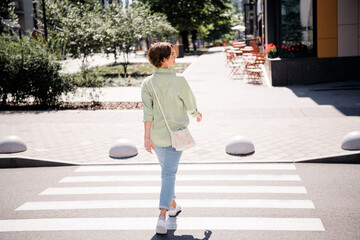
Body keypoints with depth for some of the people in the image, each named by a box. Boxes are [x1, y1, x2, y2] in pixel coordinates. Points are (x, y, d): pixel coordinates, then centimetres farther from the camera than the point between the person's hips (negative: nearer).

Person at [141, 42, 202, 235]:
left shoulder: (147, 83, -5)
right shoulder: (179, 81, -15)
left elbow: (147, 112, -10)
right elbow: (190, 105, -3)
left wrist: (147, 137, -11)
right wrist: (197, 114, 19)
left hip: (156, 134, 4)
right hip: (175, 134, -4)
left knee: (167, 170, 23)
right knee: (169, 174, -2)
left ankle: (172, 205, 38)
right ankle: (162, 216, -14)